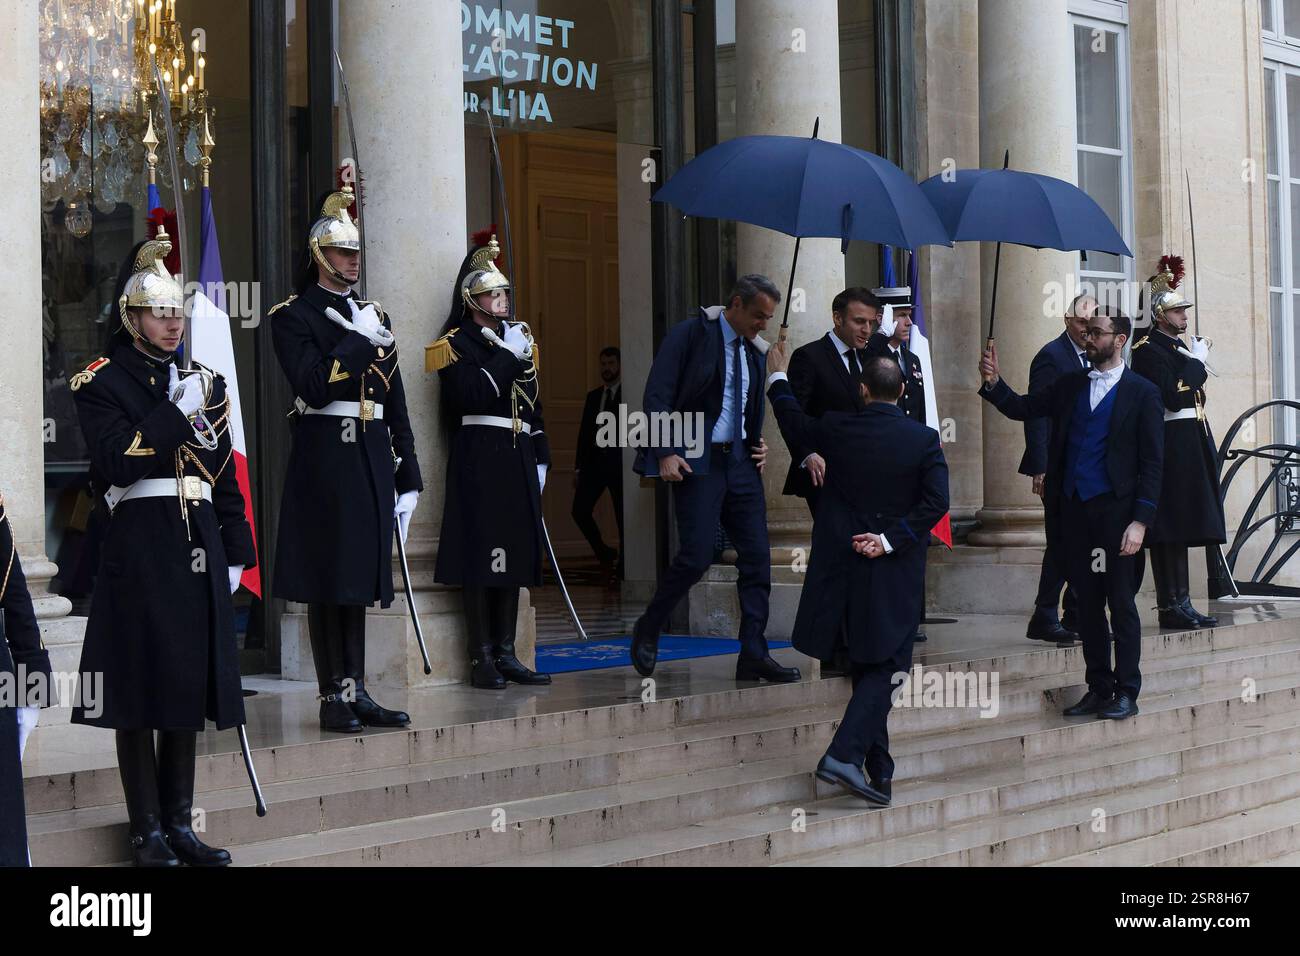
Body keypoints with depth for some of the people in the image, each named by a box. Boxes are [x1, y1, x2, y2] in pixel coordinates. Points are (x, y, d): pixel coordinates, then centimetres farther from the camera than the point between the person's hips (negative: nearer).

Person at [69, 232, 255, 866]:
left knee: (188, 685, 8)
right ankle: (147, 830, 6)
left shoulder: (203, 382, 15)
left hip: (197, 553, 6)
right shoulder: (101, 382, -1)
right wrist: (175, 409, -17)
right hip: (138, 553, -5)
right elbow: (117, 463, -16)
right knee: (139, 692, -2)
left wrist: (236, 554, 11)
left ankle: (180, 825, 16)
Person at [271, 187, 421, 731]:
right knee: (327, 577, -3)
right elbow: (313, 386, -17)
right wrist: (359, 341, -14)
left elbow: (396, 402, 16)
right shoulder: (293, 315, -2)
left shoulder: (374, 316, 17)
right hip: (325, 456, -6)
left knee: (360, 576, 9)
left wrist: (408, 475, 13)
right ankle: (333, 697, 3)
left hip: (372, 457, 6)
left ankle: (357, 691, 15)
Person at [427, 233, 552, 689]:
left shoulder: (520, 336, 20)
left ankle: (506, 654, 12)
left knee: (514, 554, 7)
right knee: (481, 553, -8)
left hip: (518, 456, 7)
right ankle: (481, 659, -4)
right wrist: (508, 356, -15)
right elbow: (470, 396, -16)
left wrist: (540, 457, 17)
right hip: (479, 457, -7)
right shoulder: (456, 343, -1)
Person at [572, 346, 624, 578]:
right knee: (580, 511, -5)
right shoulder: (593, 396, 16)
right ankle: (604, 552, 15)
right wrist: (578, 467, 12)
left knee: (622, 516, -2)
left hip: (618, 463, -5)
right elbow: (584, 432, 16)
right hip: (594, 462, 5)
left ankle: (623, 565, 8)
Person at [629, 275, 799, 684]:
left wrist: (758, 443, 8)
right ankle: (647, 632, 10)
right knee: (696, 556, -12)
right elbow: (657, 396, -10)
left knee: (757, 555, 1)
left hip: (740, 460, 7)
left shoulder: (753, 351, 15)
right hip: (697, 461, -7)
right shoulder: (690, 334, -6)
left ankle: (754, 655, 6)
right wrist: (665, 452, -17)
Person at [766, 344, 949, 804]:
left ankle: (879, 770, 21)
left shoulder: (837, 428, -4)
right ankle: (845, 753, -18)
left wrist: (778, 376, 30)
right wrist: (890, 539, -10)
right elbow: (935, 502, -15)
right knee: (883, 667, 1)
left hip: (843, 563, 3)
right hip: (894, 575, -3)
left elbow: (794, 424, 15)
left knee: (867, 667, 15)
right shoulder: (924, 439, -8)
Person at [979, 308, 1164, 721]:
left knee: (1121, 603, 0)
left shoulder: (1141, 392, -2)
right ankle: (1098, 688, 17)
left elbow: (1152, 463, -4)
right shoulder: (1070, 384, 13)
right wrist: (993, 383, -5)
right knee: (1087, 604, 9)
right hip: (1073, 509, 5)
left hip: (1115, 510, -5)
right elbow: (1023, 409, 14)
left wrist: (1140, 520, -12)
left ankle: (1126, 692, 7)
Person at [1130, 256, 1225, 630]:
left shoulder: (1179, 346, 19)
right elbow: (1174, 397, -20)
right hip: (1169, 448, -10)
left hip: (1191, 446, 10)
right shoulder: (1148, 349, -10)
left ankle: (1179, 604, 13)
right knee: (1169, 529, -7)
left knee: (1180, 528, 10)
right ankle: (1172, 606, -5)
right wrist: (1197, 361, -11)